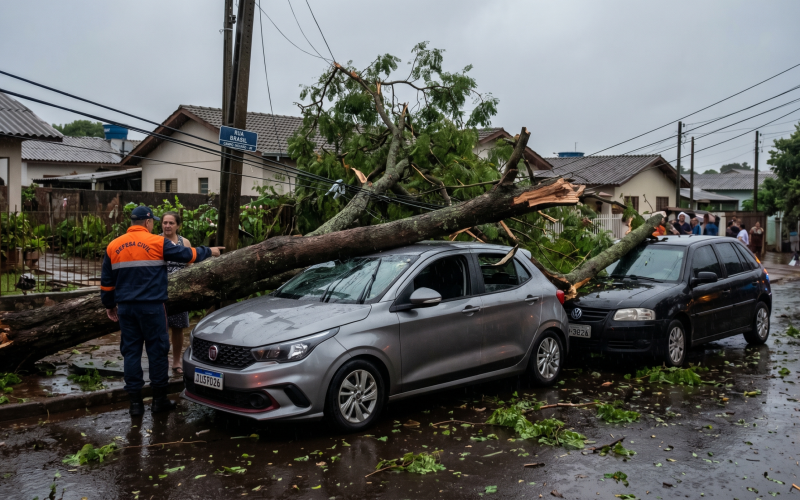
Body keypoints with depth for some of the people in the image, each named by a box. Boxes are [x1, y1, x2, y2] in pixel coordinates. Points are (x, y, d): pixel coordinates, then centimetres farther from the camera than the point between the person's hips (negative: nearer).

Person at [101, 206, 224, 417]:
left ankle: (135, 401, 9)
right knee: (157, 350, 5)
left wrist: (109, 305, 22)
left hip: (125, 307, 4)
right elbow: (187, 254, 1)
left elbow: (106, 281, 11)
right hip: (151, 306, -4)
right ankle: (159, 399, 12)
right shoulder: (157, 242, -6)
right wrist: (208, 251, 17)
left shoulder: (113, 246, 7)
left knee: (131, 351, 8)